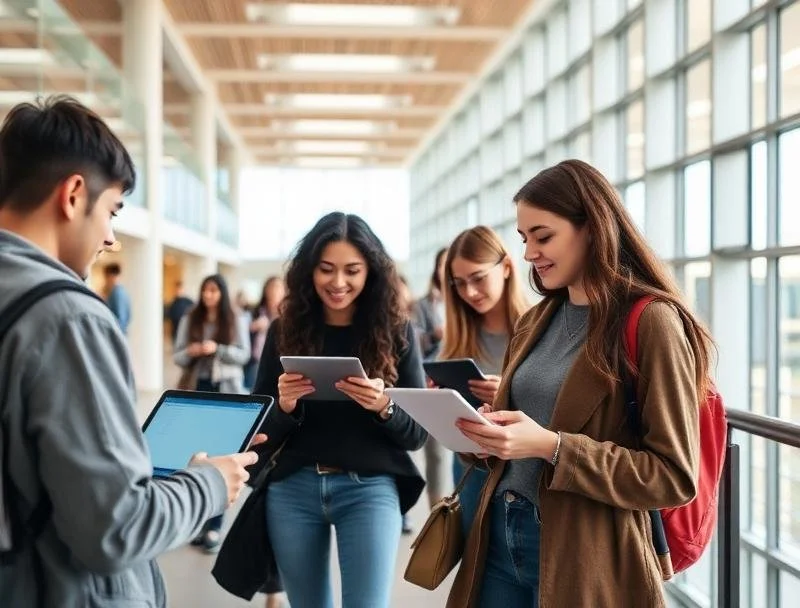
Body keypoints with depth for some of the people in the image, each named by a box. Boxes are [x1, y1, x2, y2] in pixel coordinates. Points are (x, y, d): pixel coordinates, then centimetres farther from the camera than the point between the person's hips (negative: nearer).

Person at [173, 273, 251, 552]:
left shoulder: (236, 321, 2)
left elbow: (244, 354, -2)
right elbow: (176, 356, 5)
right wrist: (190, 352, -17)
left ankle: (214, 526, 3)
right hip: (199, 390, 2)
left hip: (227, 393, -2)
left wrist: (217, 349, -16)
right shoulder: (189, 320, 6)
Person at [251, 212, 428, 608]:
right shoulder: (285, 331, 2)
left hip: (369, 490, -2)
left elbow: (418, 434, 0)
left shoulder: (395, 331, -1)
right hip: (292, 489, 2)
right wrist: (284, 405, -17)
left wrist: (383, 407, -21)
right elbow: (262, 433, 4)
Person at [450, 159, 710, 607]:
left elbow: (675, 477, -15)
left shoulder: (651, 322, -12)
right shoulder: (536, 322, 10)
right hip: (500, 535, 7)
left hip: (582, 556, -6)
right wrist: (477, 427, -4)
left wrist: (552, 447, -23)